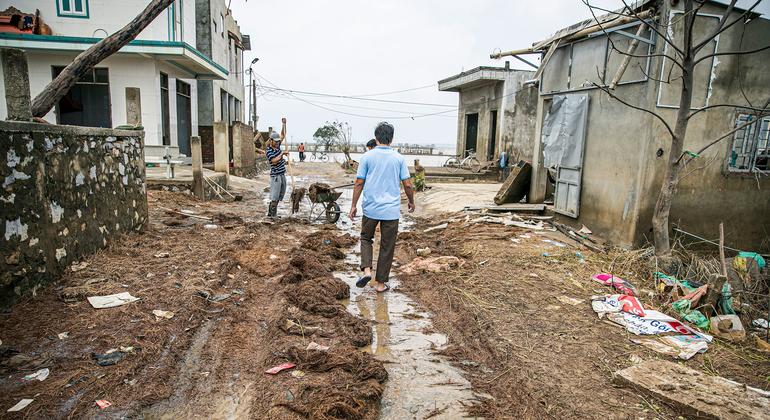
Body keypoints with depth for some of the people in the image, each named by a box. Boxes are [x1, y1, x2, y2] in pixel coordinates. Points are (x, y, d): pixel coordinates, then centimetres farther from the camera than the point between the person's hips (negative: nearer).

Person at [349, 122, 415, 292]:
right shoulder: (399, 158, -1)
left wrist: (353, 205, 5)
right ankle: (380, 283, 16)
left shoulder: (367, 156, -3)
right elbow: (407, 184, 1)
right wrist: (411, 202, 17)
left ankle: (367, 270, 3)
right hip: (391, 210, 0)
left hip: (371, 209, 0)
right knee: (387, 247, 10)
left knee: (366, 238, 22)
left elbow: (359, 183, -3)